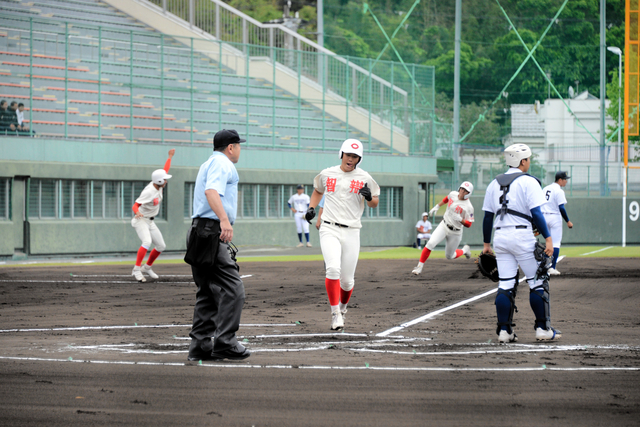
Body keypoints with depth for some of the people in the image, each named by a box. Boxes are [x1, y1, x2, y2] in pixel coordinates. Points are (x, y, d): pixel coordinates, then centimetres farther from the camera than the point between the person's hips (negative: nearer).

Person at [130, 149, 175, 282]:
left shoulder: (158, 185, -3)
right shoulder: (149, 192, -27)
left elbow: (165, 170, 14)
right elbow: (135, 205, -31)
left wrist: (170, 157, 23)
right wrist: (137, 212, -53)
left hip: (150, 221, 9)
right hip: (141, 220, -9)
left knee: (161, 246, 8)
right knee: (147, 241, -32)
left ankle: (147, 268, 24)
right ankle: (136, 270, -31)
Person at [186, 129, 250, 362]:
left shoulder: (207, 164, 25)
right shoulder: (223, 163, -6)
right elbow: (211, 190, -24)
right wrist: (224, 219, -37)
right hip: (212, 231, -10)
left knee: (207, 293, 11)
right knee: (232, 289, -12)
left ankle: (200, 346, 8)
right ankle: (224, 343, -17)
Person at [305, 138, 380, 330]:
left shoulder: (364, 178, 4)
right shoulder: (327, 174, 8)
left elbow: (374, 204, 8)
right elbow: (317, 191, 26)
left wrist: (369, 197, -15)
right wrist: (311, 208, 9)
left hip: (351, 232, 0)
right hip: (329, 230, 0)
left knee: (347, 279, 1)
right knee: (333, 268, -23)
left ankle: (343, 306, 33)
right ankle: (335, 313, -17)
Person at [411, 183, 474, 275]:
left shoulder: (468, 207, -19)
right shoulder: (453, 194, -4)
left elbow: (469, 224, -17)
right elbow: (447, 199, 20)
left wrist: (460, 219, -34)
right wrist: (437, 206, 17)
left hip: (455, 233, -3)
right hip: (444, 226, 3)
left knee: (449, 256, 10)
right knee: (431, 243, -19)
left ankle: (464, 250, 41)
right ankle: (420, 266, -10)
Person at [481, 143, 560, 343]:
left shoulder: (494, 183, 13)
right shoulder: (528, 182, -4)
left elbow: (487, 216, 15)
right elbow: (536, 213, -12)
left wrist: (486, 243, 21)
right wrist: (548, 238, -11)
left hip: (500, 237, 6)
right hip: (522, 235, -5)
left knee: (505, 285, 6)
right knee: (538, 282, 4)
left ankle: (504, 330, 3)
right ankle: (542, 328, 4)